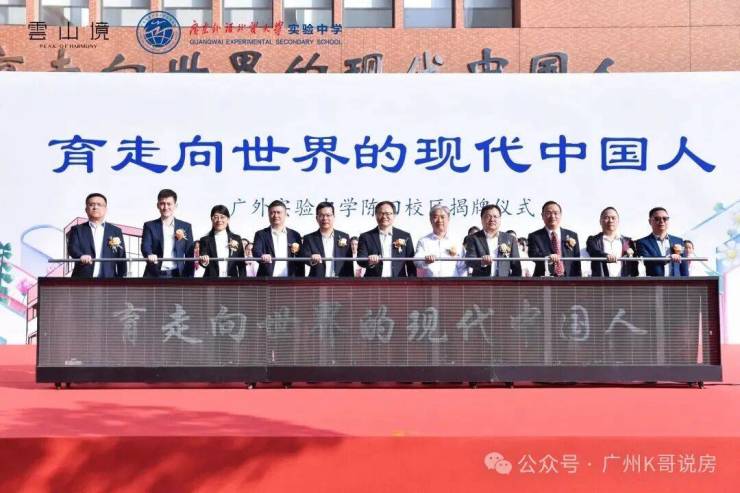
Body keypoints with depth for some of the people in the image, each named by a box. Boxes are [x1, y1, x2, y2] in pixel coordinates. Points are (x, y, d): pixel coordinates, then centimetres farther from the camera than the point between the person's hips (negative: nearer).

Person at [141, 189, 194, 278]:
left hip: (177, 275, 1)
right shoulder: (150, 226, 9)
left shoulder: (186, 227, 11)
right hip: (155, 275, -1)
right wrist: (149, 254, -30)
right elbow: (145, 245, -6)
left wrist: (189, 277, 1)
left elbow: (190, 255, 8)